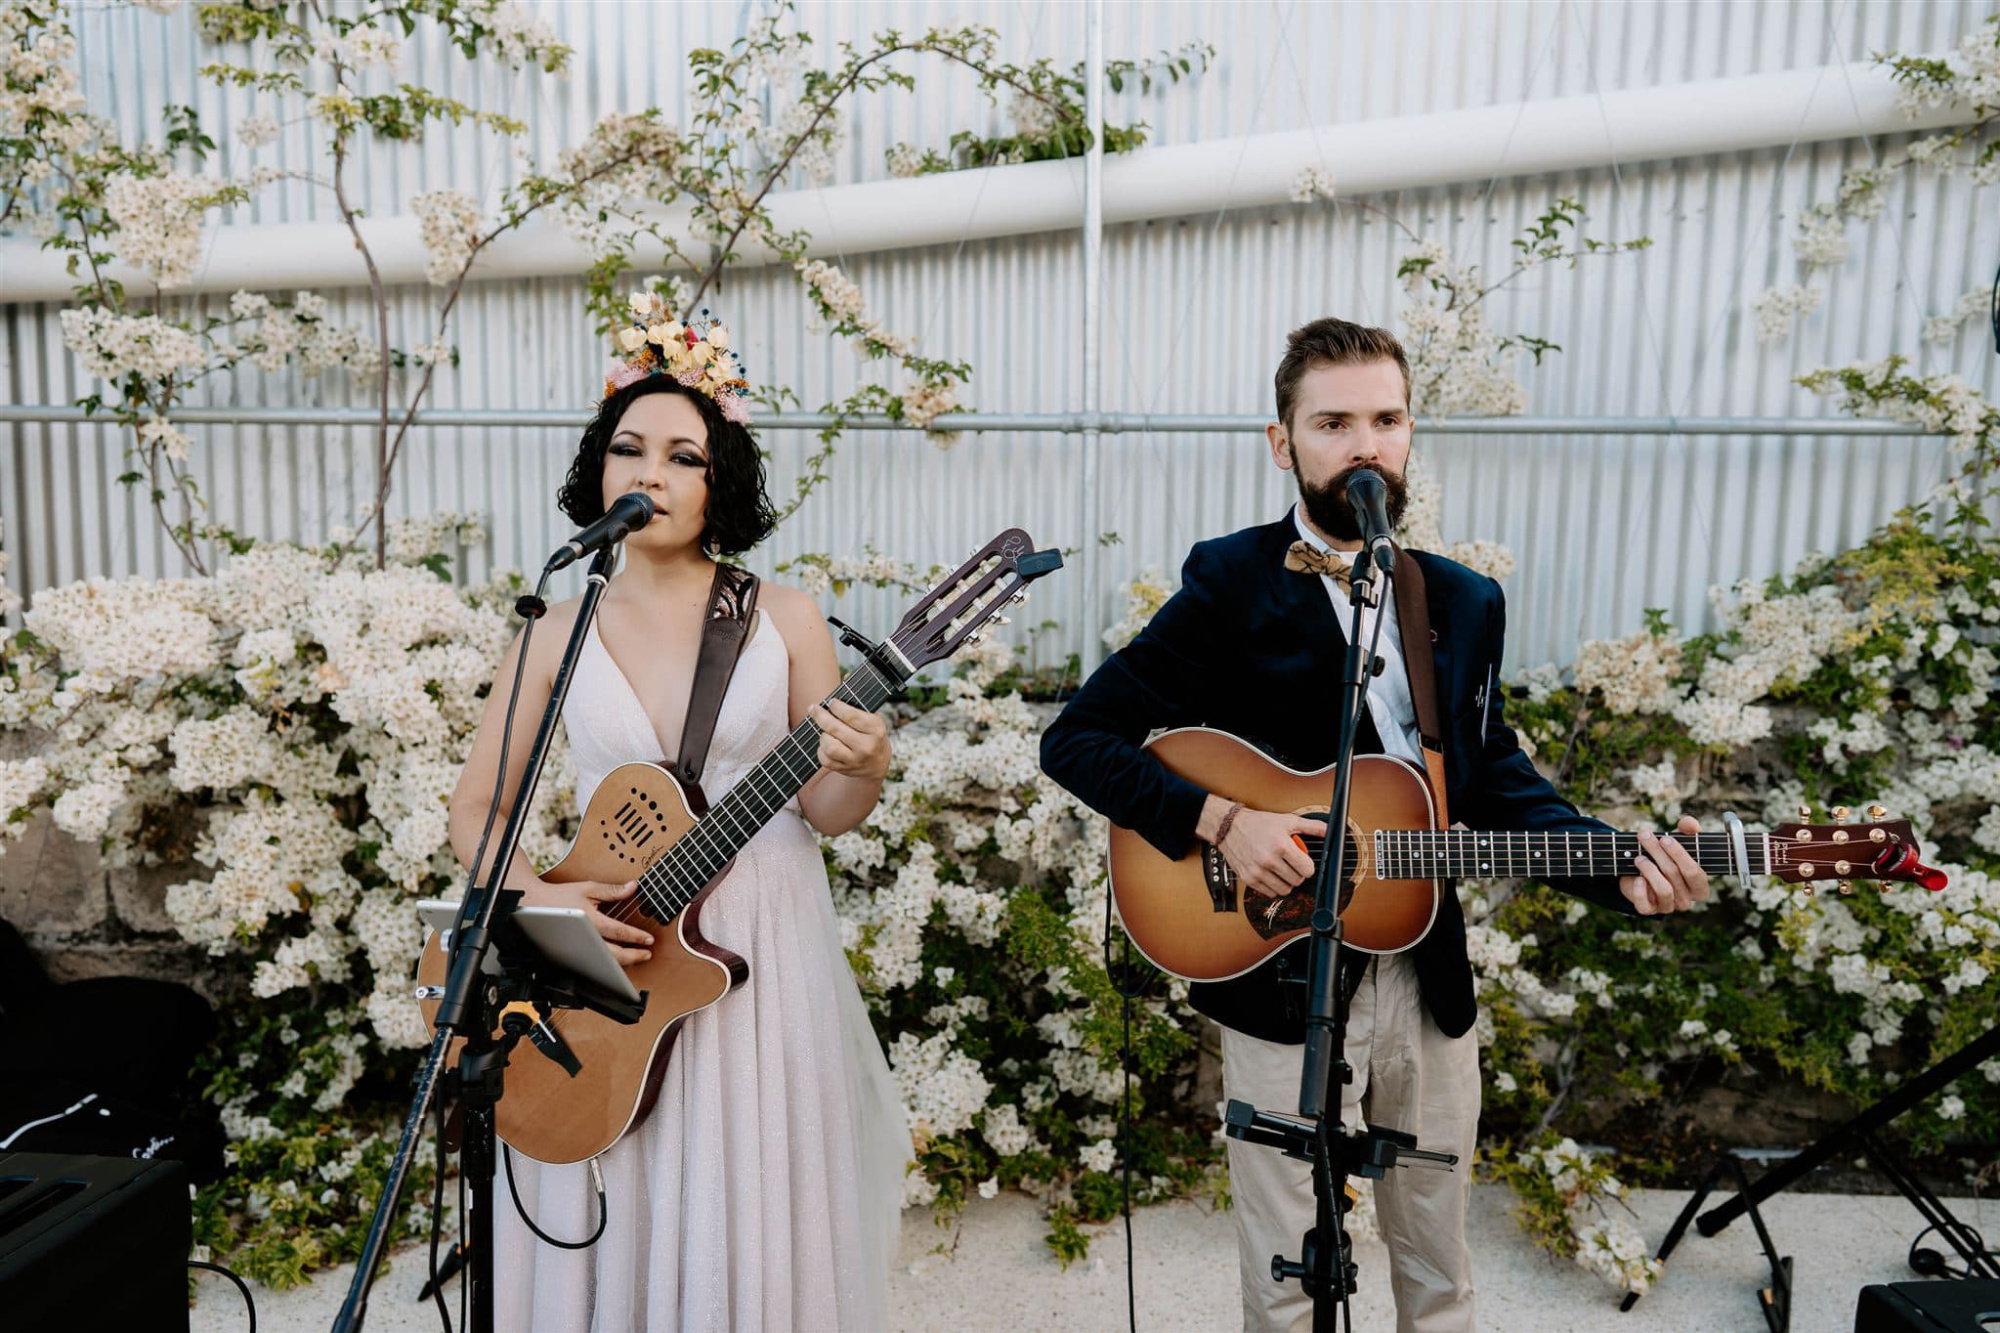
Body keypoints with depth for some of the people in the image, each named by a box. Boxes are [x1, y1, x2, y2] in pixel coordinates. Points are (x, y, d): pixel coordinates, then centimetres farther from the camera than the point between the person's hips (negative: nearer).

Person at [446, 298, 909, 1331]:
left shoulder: (784, 620, -2)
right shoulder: (558, 637, 1)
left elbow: (823, 812, 0)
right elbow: (473, 811, 5)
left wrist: (861, 770, -21)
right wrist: (535, 896, -12)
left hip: (764, 955, -1)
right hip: (612, 958, 1)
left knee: (753, 1240, 10)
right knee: (614, 1239, 11)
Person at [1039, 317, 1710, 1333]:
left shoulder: (1465, 601, 4)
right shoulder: (1229, 587, -12)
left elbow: (1494, 774, 11)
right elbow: (1077, 739, -13)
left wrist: (1617, 869, -4)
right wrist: (1219, 820, -25)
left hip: (1432, 979, 5)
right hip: (1282, 987, -4)